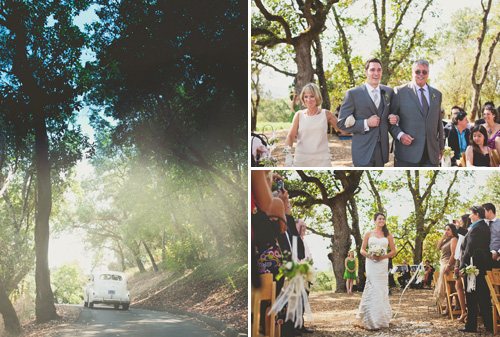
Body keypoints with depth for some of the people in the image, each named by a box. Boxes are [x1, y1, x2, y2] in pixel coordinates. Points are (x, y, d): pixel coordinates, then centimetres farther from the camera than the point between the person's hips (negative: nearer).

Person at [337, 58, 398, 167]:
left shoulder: (388, 92, 12)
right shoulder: (353, 93, -3)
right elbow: (341, 123, -5)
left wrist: (394, 118, -1)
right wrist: (366, 124, -16)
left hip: (382, 150, 5)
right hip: (363, 151, -4)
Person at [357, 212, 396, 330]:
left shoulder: (388, 235, 12)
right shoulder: (368, 234, 10)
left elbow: (393, 251, 9)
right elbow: (362, 250, 9)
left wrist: (383, 256, -8)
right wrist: (370, 256, -11)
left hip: (382, 263, 2)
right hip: (371, 263, -2)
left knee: (381, 289, 1)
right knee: (373, 287, -11)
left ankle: (381, 318, 11)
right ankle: (372, 320, -10)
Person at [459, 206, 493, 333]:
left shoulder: (476, 229, -17)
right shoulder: (485, 227, 13)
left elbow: (469, 250, -20)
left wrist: (462, 267, -17)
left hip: (474, 266, -9)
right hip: (483, 267, 9)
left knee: (471, 298, -2)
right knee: (484, 297, 13)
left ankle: (471, 326, 3)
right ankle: (489, 326, 17)